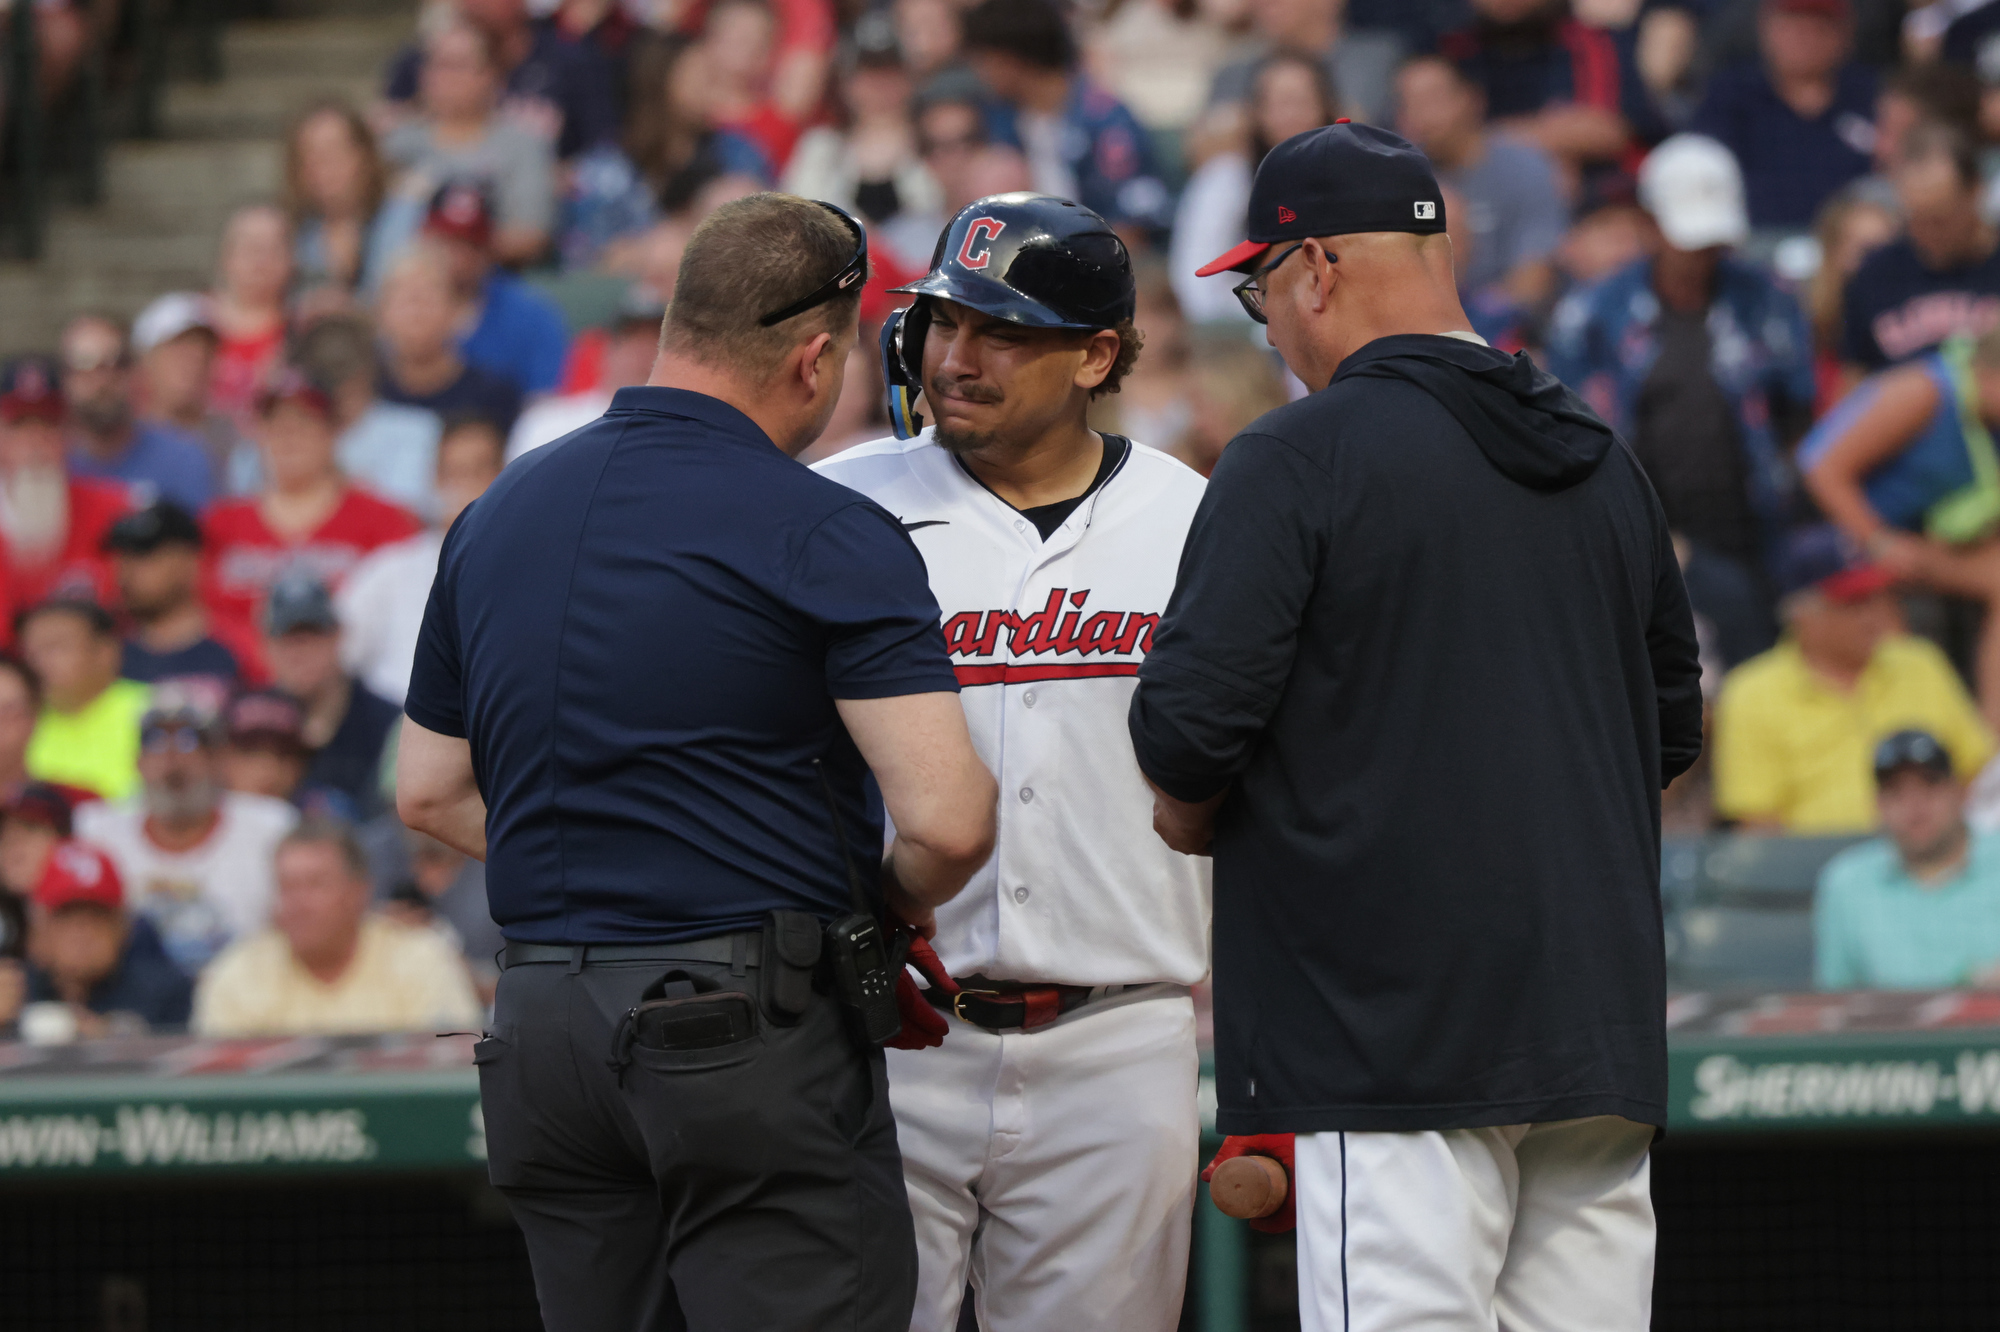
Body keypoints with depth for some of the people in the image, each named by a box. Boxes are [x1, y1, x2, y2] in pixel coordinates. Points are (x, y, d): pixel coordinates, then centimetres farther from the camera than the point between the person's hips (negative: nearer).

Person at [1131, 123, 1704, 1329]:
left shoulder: (1298, 459, -7)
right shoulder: (1603, 460, 16)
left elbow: (1190, 721, -12)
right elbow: (1675, 730, 23)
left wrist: (1193, 819, 8)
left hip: (1392, 1030, -7)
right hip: (1605, 1029, 7)